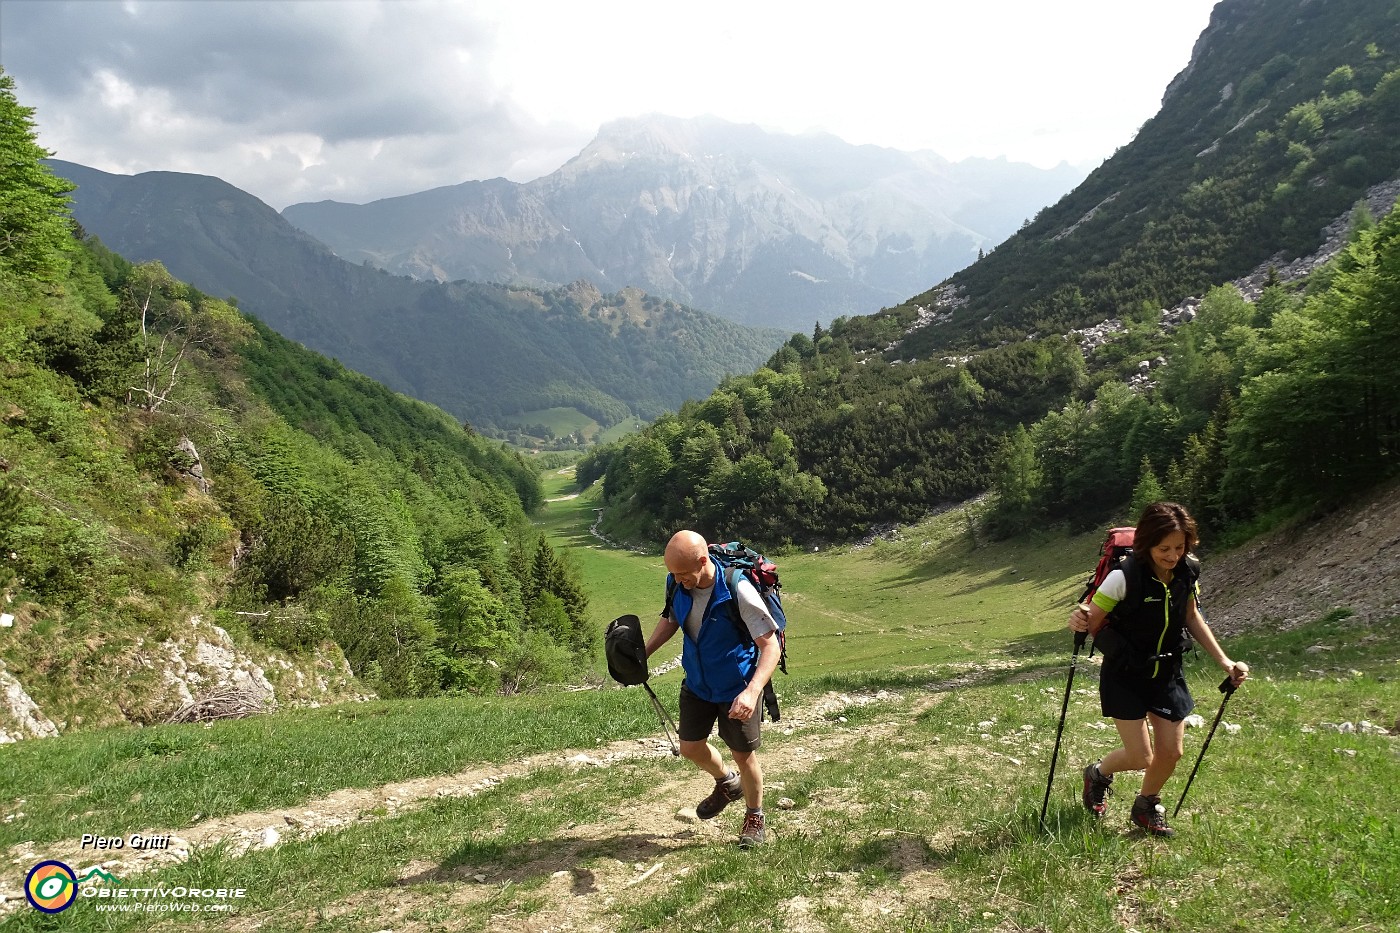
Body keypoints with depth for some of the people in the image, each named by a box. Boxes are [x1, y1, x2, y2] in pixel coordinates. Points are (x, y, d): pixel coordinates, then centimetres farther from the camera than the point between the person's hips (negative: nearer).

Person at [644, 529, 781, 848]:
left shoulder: (737, 590, -33)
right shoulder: (676, 584, -16)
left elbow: (771, 646, -30)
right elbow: (670, 619, 8)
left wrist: (751, 692, -43)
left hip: (737, 687, -5)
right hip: (697, 683, 5)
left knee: (743, 753, 7)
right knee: (690, 747, 12)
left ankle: (755, 816, 35)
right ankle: (728, 783, 45)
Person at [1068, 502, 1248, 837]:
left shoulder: (1187, 573, -10)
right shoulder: (1125, 577, -27)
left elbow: (1192, 619, 7)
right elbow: (1092, 623, -24)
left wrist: (1225, 663, 4)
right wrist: (1080, 620, -48)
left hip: (1167, 674, 5)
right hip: (1125, 676, -5)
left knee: (1171, 752, 5)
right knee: (1141, 757, -6)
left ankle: (1146, 808, 34)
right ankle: (1098, 773, 28)